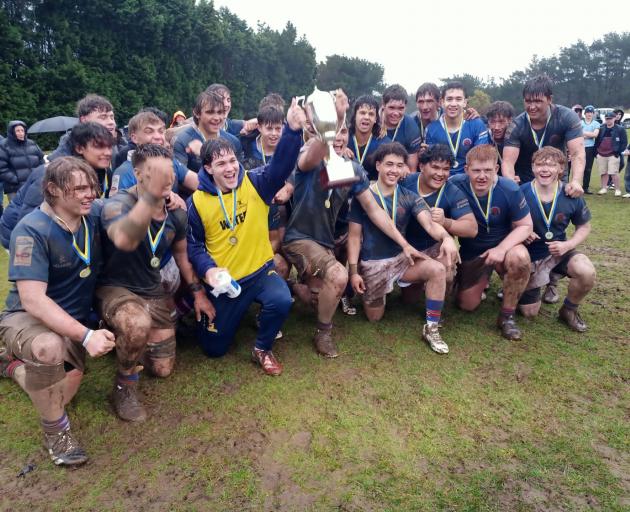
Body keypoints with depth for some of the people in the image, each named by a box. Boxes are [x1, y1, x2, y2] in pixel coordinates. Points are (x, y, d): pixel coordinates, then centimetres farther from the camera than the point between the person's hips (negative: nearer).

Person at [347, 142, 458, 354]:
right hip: (372, 264, -2)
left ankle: (431, 329, -11)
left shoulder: (410, 198, -3)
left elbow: (429, 223, -20)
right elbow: (354, 236, -6)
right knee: (374, 317, 6)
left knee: (438, 269, -25)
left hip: (401, 257, 2)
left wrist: (446, 237, -43)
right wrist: (353, 271, -11)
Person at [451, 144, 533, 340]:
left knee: (519, 257, -37)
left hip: (504, 245, -1)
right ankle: (482, 280, 41)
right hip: (470, 252, 1)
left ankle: (507, 315, -14)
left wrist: (501, 249, -27)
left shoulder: (509, 189, -21)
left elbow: (525, 226, -13)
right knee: (467, 305, 3)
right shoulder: (455, 186, -22)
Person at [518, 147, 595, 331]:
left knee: (587, 272, -31)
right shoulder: (521, 193, -18)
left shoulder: (571, 196, -12)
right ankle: (531, 285, 38)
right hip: (530, 255, -1)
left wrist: (567, 245, -16)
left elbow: (584, 227, 1)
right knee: (529, 312, 2)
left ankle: (568, 310, -1)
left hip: (559, 251, 1)